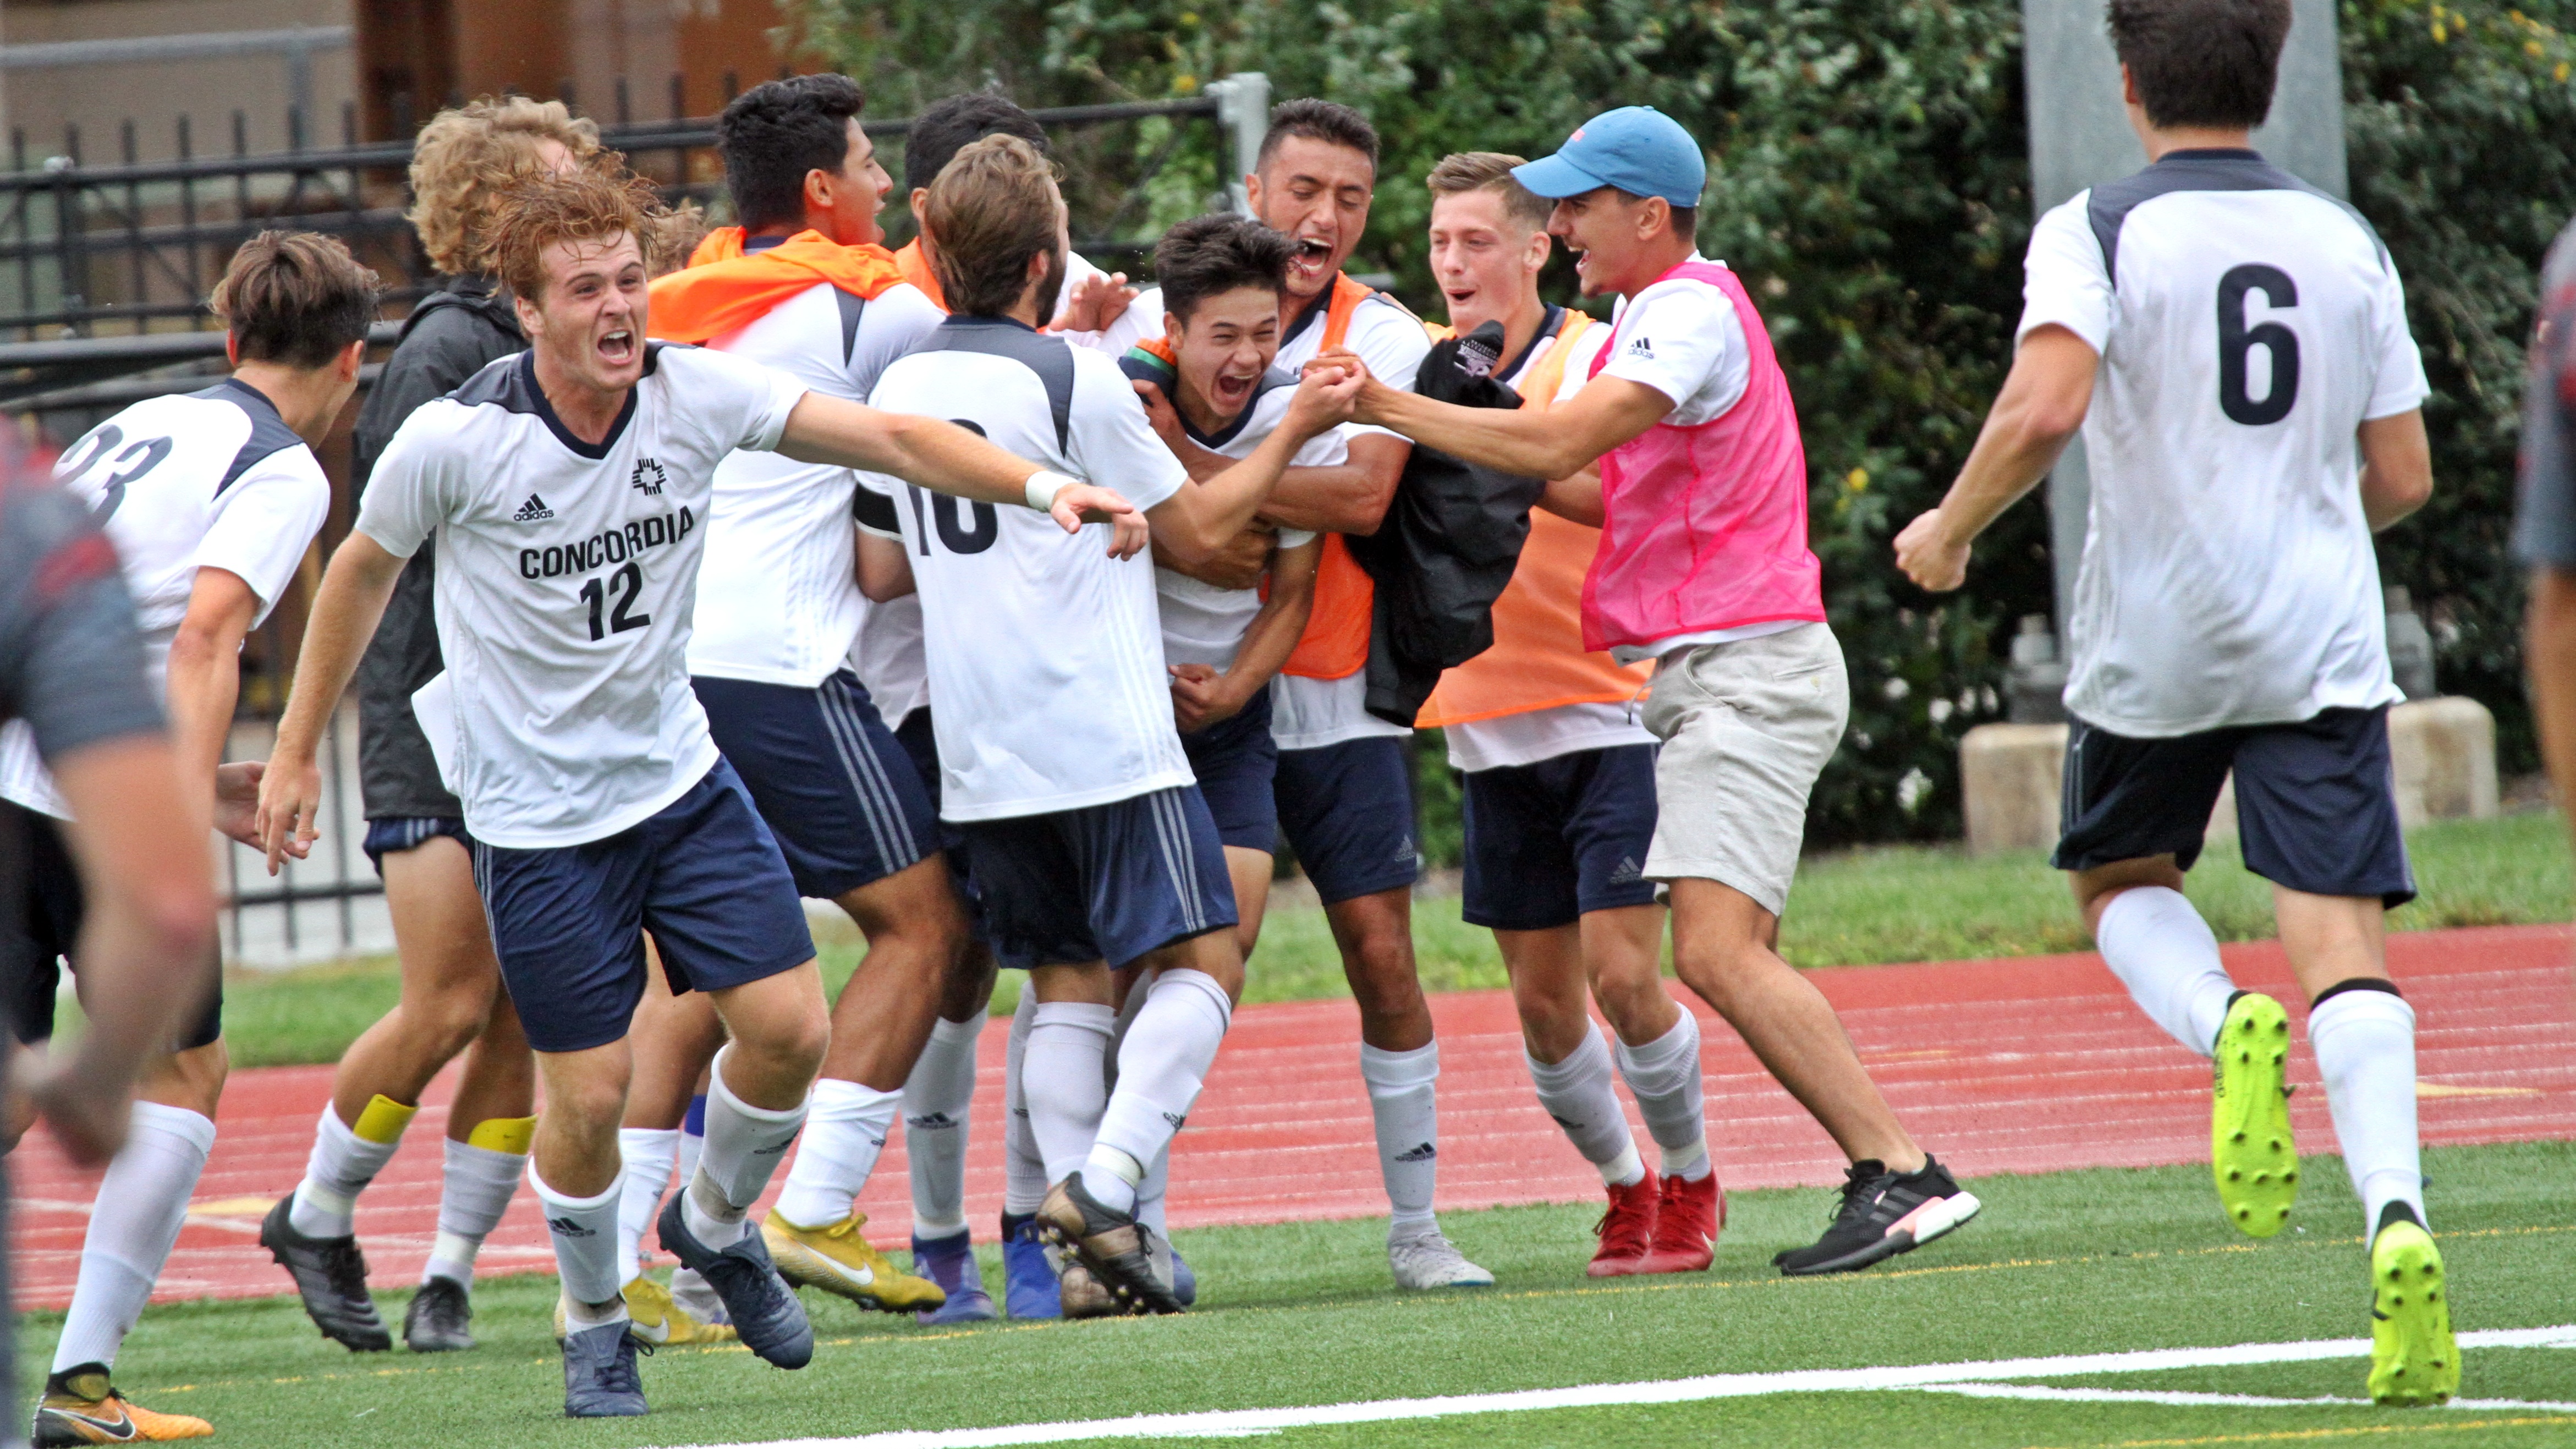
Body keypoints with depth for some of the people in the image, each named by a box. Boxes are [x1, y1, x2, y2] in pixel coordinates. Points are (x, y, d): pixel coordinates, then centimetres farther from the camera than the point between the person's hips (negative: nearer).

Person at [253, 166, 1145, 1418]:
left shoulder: (694, 393, -10)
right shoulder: (456, 440, -17)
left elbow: (895, 439, -13)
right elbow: (364, 572, 1)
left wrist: (1042, 486, -29)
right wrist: (297, 749, 8)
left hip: (679, 773, 4)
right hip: (538, 814, -4)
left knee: (789, 1027, -4)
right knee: (591, 1093, -4)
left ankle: (716, 1226, 26)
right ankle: (593, 1325, 23)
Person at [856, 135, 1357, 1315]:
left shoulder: (900, 387, 9)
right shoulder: (1074, 381, -10)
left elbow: (880, 570, 17)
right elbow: (1200, 530, 0)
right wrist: (1294, 431, 12)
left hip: (980, 751, 6)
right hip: (1106, 734, -6)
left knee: (1066, 983, 9)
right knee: (1200, 961, -2)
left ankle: (1092, 1256, -1)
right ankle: (1105, 1183, -20)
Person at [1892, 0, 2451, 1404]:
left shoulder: (2097, 231, -5)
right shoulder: (2346, 243, 8)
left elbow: (2044, 407, -20)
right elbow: (2401, 478, 10)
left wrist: (1950, 528, -4)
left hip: (2152, 640, -2)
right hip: (2320, 645, 2)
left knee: (2122, 881, 23)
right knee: (2341, 943, -5)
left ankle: (2223, 1026, -10)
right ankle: (2395, 1216, -27)